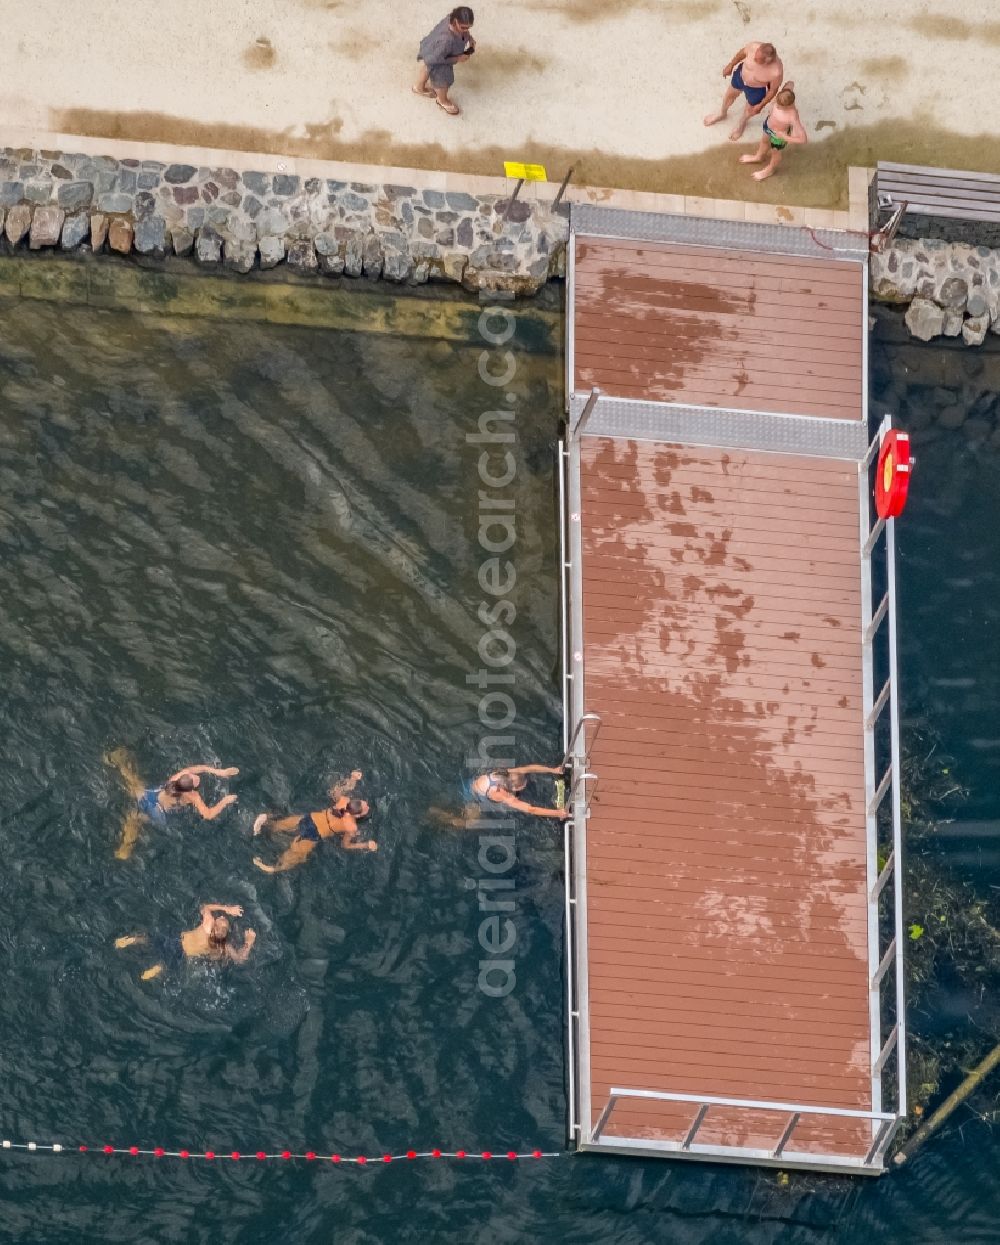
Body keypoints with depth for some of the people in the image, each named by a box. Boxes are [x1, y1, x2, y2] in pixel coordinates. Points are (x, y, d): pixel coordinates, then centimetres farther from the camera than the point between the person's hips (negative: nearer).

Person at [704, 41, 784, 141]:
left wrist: (761, 105, -7)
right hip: (741, 74, 2)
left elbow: (773, 90, -20)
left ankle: (742, 122, 66)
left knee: (750, 110, 28)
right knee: (729, 95, 31)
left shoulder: (776, 72, -43)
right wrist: (731, 65, 4)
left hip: (756, 89, -2)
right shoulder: (753, 47, -38)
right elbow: (743, 53, -11)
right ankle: (722, 114, 66)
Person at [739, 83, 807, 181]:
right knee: (764, 141, 37)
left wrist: (785, 138, -31)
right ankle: (758, 157, 70)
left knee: (775, 153, 28)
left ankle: (770, 169, 61)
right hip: (768, 123, 6)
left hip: (778, 135, -6)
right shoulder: (785, 94, -33)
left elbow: (804, 139, -42)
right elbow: (790, 83, -6)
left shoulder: (792, 117, -47)